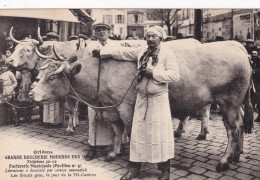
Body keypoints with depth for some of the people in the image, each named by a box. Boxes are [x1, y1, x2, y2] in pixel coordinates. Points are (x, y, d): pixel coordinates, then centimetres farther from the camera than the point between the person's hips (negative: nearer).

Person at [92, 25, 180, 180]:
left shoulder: (167, 54, -5)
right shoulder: (141, 53, 10)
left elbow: (175, 75, -15)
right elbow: (121, 52, 17)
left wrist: (153, 72, -18)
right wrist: (102, 52, 17)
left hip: (159, 98, -5)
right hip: (141, 97, 5)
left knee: (161, 132, -2)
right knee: (138, 132, 7)